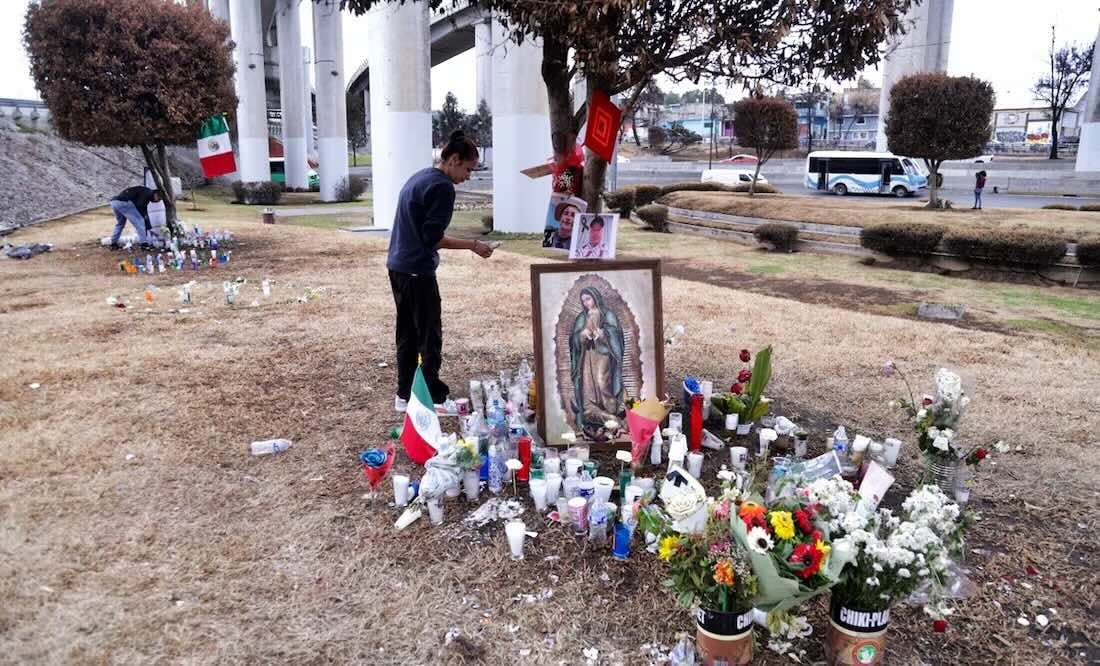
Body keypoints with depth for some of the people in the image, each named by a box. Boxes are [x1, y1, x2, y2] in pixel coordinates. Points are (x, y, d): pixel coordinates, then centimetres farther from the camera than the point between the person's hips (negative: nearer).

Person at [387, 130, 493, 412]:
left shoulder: (419, 177, 15)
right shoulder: (442, 187, -15)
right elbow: (433, 238, -19)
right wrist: (473, 245, -13)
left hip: (397, 266, 10)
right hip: (417, 271, -10)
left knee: (407, 333, 16)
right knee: (430, 337, -1)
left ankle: (405, 394, 24)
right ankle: (433, 397, 5)